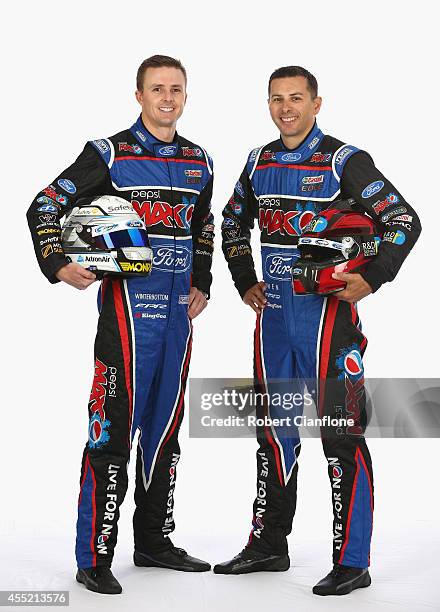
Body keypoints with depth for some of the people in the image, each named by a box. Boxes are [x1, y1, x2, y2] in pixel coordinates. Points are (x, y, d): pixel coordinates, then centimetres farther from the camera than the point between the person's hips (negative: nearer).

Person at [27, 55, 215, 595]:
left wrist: (201, 286, 17)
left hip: (178, 307, 6)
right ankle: (95, 558, -1)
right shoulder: (110, 154, -4)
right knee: (114, 426, -9)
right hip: (128, 301, -6)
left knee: (166, 424, 12)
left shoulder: (199, 162, 13)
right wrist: (58, 265, -17)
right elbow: (45, 206, -4)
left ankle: (154, 541, 25)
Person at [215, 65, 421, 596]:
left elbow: (404, 220, -10)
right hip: (273, 314, 7)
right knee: (274, 432, 14)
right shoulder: (259, 163, 12)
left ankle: (352, 562, 2)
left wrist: (372, 278, -16)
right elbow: (233, 224, 27)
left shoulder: (343, 161, -7)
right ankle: (268, 546, 26)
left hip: (328, 312, -6)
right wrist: (245, 284, 17)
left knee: (340, 434, -6)